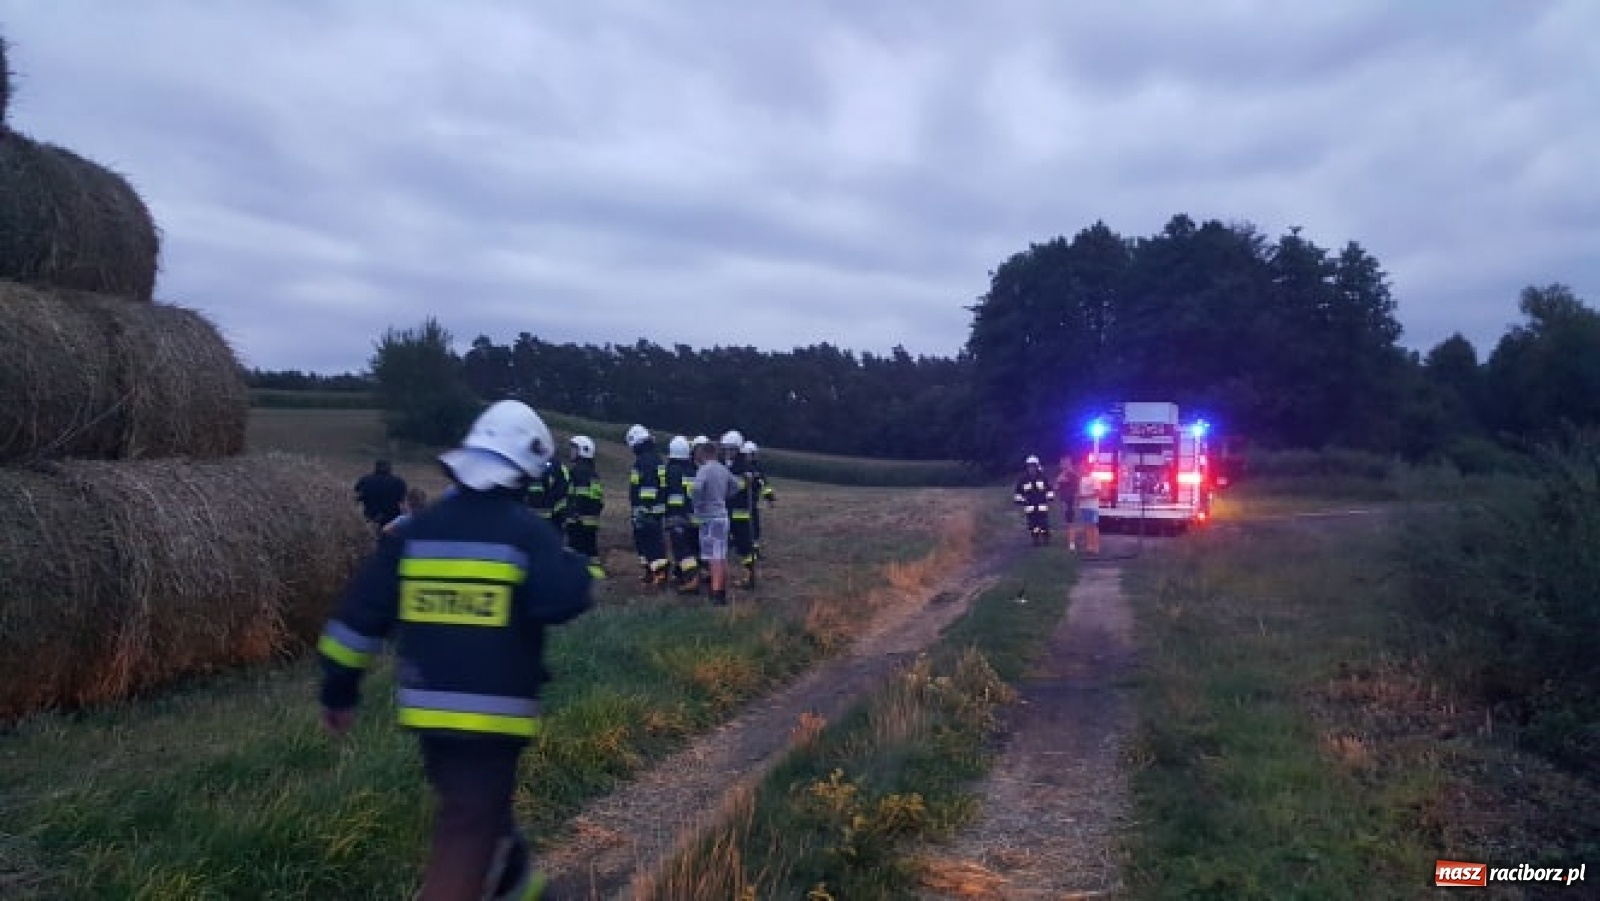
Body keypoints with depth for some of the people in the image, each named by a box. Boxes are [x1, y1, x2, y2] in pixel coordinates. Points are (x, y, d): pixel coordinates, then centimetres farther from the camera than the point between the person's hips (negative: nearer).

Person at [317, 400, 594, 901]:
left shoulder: (416, 530, 4)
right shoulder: (527, 532, -11)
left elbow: (362, 611, 4)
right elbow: (563, 598, -26)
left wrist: (339, 691, 13)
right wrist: (577, 568, -3)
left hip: (428, 707, 6)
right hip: (494, 711, -6)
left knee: (475, 807, 27)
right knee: (467, 832, 2)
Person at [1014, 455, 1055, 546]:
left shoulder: (1042, 478, 0)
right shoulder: (1023, 480, 1)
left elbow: (1049, 490, 7)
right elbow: (1019, 492, 7)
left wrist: (1050, 499, 3)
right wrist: (1019, 502, 3)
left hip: (1042, 506, -1)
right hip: (1030, 507, 1)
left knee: (1044, 524, 0)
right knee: (1033, 524, 4)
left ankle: (1046, 539, 13)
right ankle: (1036, 540, 14)